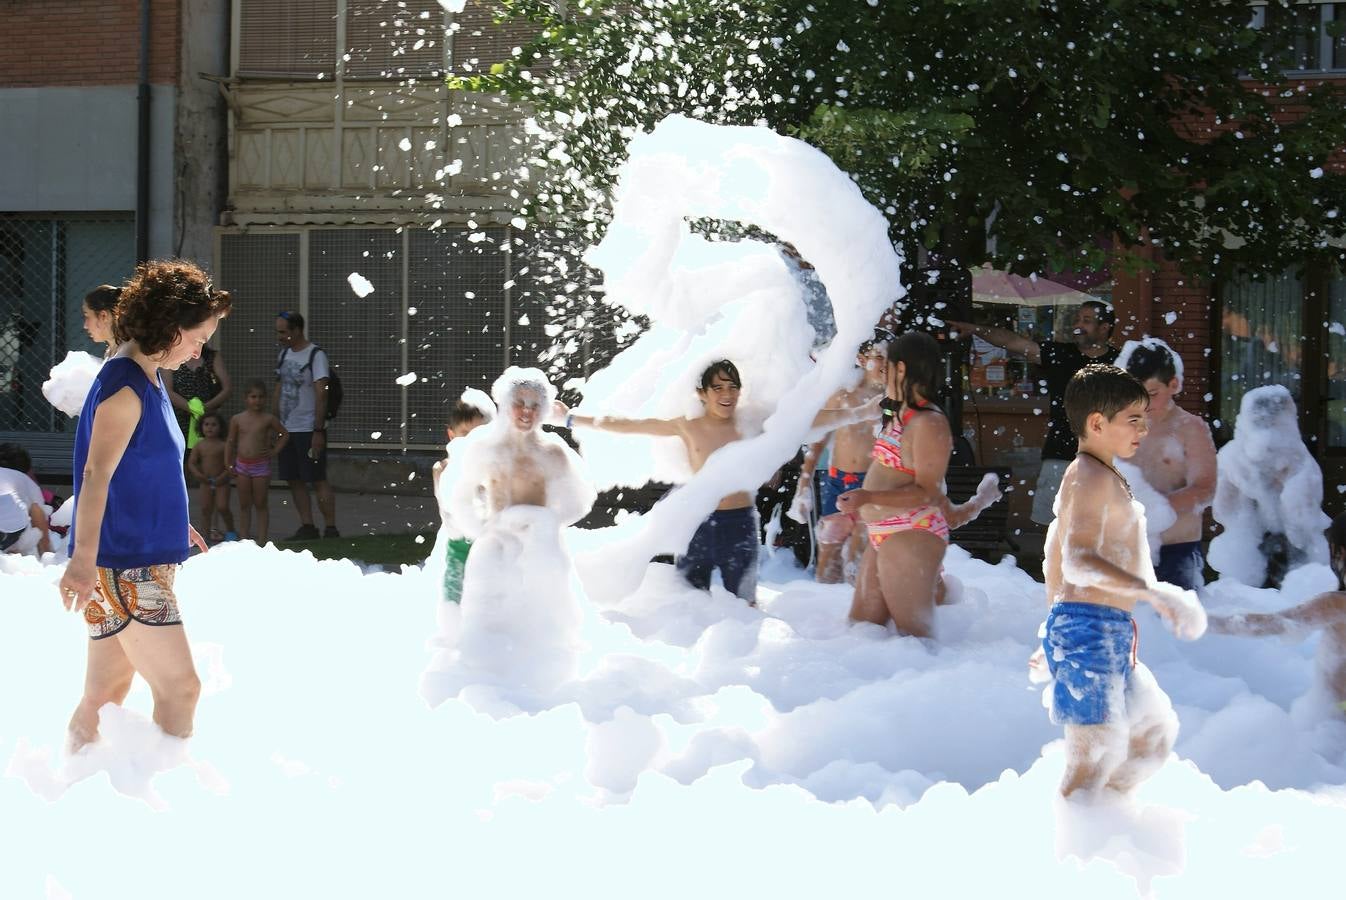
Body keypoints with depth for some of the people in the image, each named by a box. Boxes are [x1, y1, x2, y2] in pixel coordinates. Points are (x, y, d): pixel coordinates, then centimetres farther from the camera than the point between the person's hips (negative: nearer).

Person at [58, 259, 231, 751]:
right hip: (122, 564, -9)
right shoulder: (124, 387, -16)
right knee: (180, 688, -7)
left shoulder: (148, 379, 14)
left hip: (141, 559, 9)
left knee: (107, 694, 12)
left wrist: (173, 524, 38)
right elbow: (96, 475, -24)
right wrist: (84, 559, -31)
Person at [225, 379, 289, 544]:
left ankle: (261, 540, 5)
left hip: (261, 465, -2)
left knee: (261, 505, 3)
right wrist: (228, 463, 3)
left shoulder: (268, 419, -3)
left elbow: (285, 434, 8)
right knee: (244, 505, 8)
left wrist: (275, 451, -2)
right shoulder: (237, 419, 1)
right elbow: (230, 441, 8)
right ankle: (244, 538, 13)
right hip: (242, 465, 2)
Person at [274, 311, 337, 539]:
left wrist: (318, 431, -21)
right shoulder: (285, 354, 11)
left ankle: (331, 529, -2)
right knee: (295, 480, 8)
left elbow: (321, 394, -17)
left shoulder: (316, 355, -12)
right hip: (287, 430, 8)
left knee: (318, 480, -6)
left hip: (309, 430, -8)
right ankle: (307, 527, 14)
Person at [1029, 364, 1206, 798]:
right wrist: (1153, 593, -37)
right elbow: (1079, 561, -29)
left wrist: (1055, 641, 31)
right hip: (1090, 630, -11)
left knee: (1157, 731, 19)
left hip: (1112, 636, 11)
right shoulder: (1094, 477, -14)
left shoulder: (1087, 478, 18)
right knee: (1097, 759, -10)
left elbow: (1055, 562, 25)